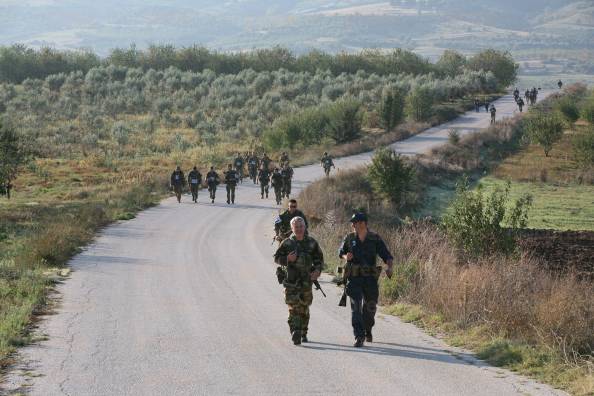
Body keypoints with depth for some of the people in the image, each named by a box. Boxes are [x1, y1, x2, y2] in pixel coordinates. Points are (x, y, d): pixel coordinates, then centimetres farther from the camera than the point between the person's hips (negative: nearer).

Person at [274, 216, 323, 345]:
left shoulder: (312, 243, 7)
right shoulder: (287, 243, 0)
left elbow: (319, 259, 14)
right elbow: (277, 258, 3)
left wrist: (317, 270, -4)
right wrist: (287, 259, -16)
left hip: (306, 281, 3)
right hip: (291, 281, -3)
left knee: (304, 308, 11)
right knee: (294, 308, -12)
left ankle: (303, 334, 27)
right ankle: (295, 335, -17)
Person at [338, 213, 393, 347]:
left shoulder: (375, 239, -1)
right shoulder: (349, 238, 4)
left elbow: (388, 256, -1)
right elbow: (341, 252, 18)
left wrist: (389, 267, -22)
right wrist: (346, 257, -6)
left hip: (370, 278, 0)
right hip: (353, 278, 0)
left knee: (370, 308, 10)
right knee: (356, 307, -12)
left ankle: (368, 331, 37)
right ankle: (359, 337, -14)